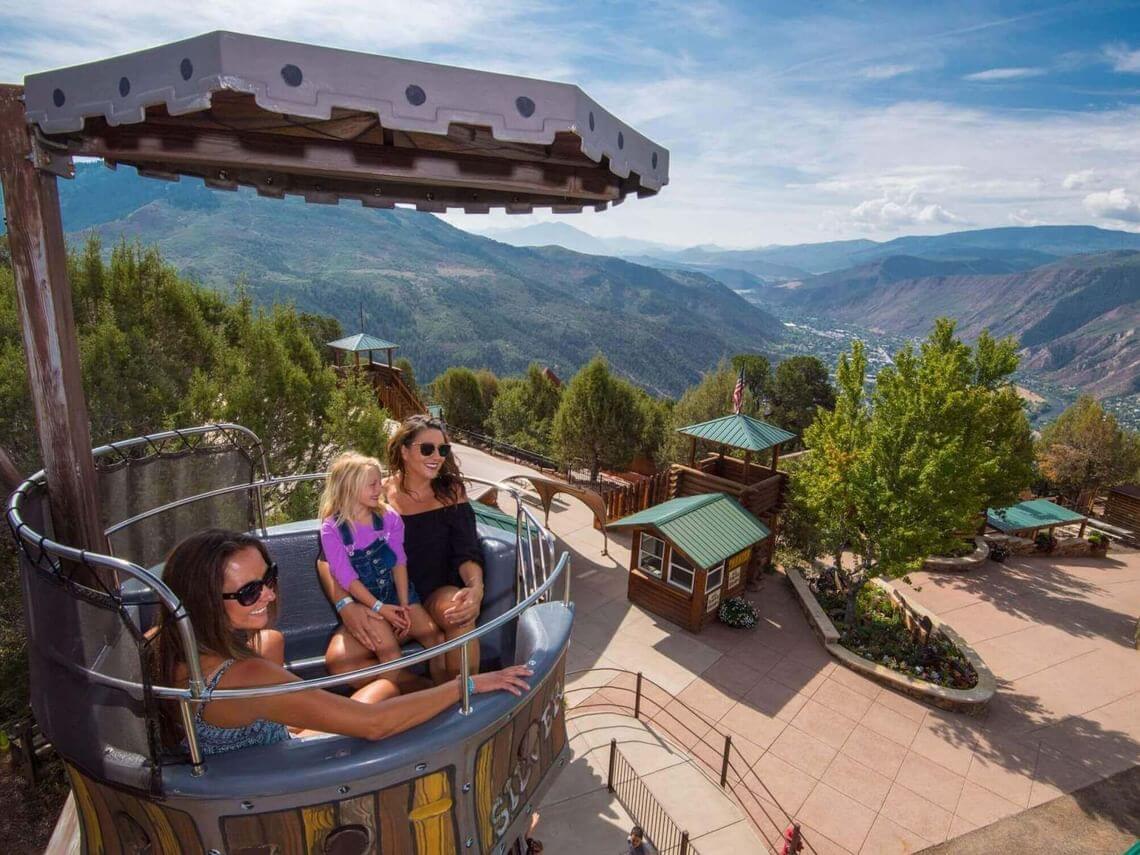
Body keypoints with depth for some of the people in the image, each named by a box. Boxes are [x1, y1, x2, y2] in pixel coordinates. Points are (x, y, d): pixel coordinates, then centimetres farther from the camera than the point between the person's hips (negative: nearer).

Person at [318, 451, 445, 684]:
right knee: (387, 647, -28)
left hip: (396, 591, 3)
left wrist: (403, 605, -12)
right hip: (363, 601, -2)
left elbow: (399, 562, -3)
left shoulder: (389, 517, -1)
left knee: (436, 635, -16)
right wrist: (379, 607, -17)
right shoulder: (332, 528, -10)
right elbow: (345, 577, -12)